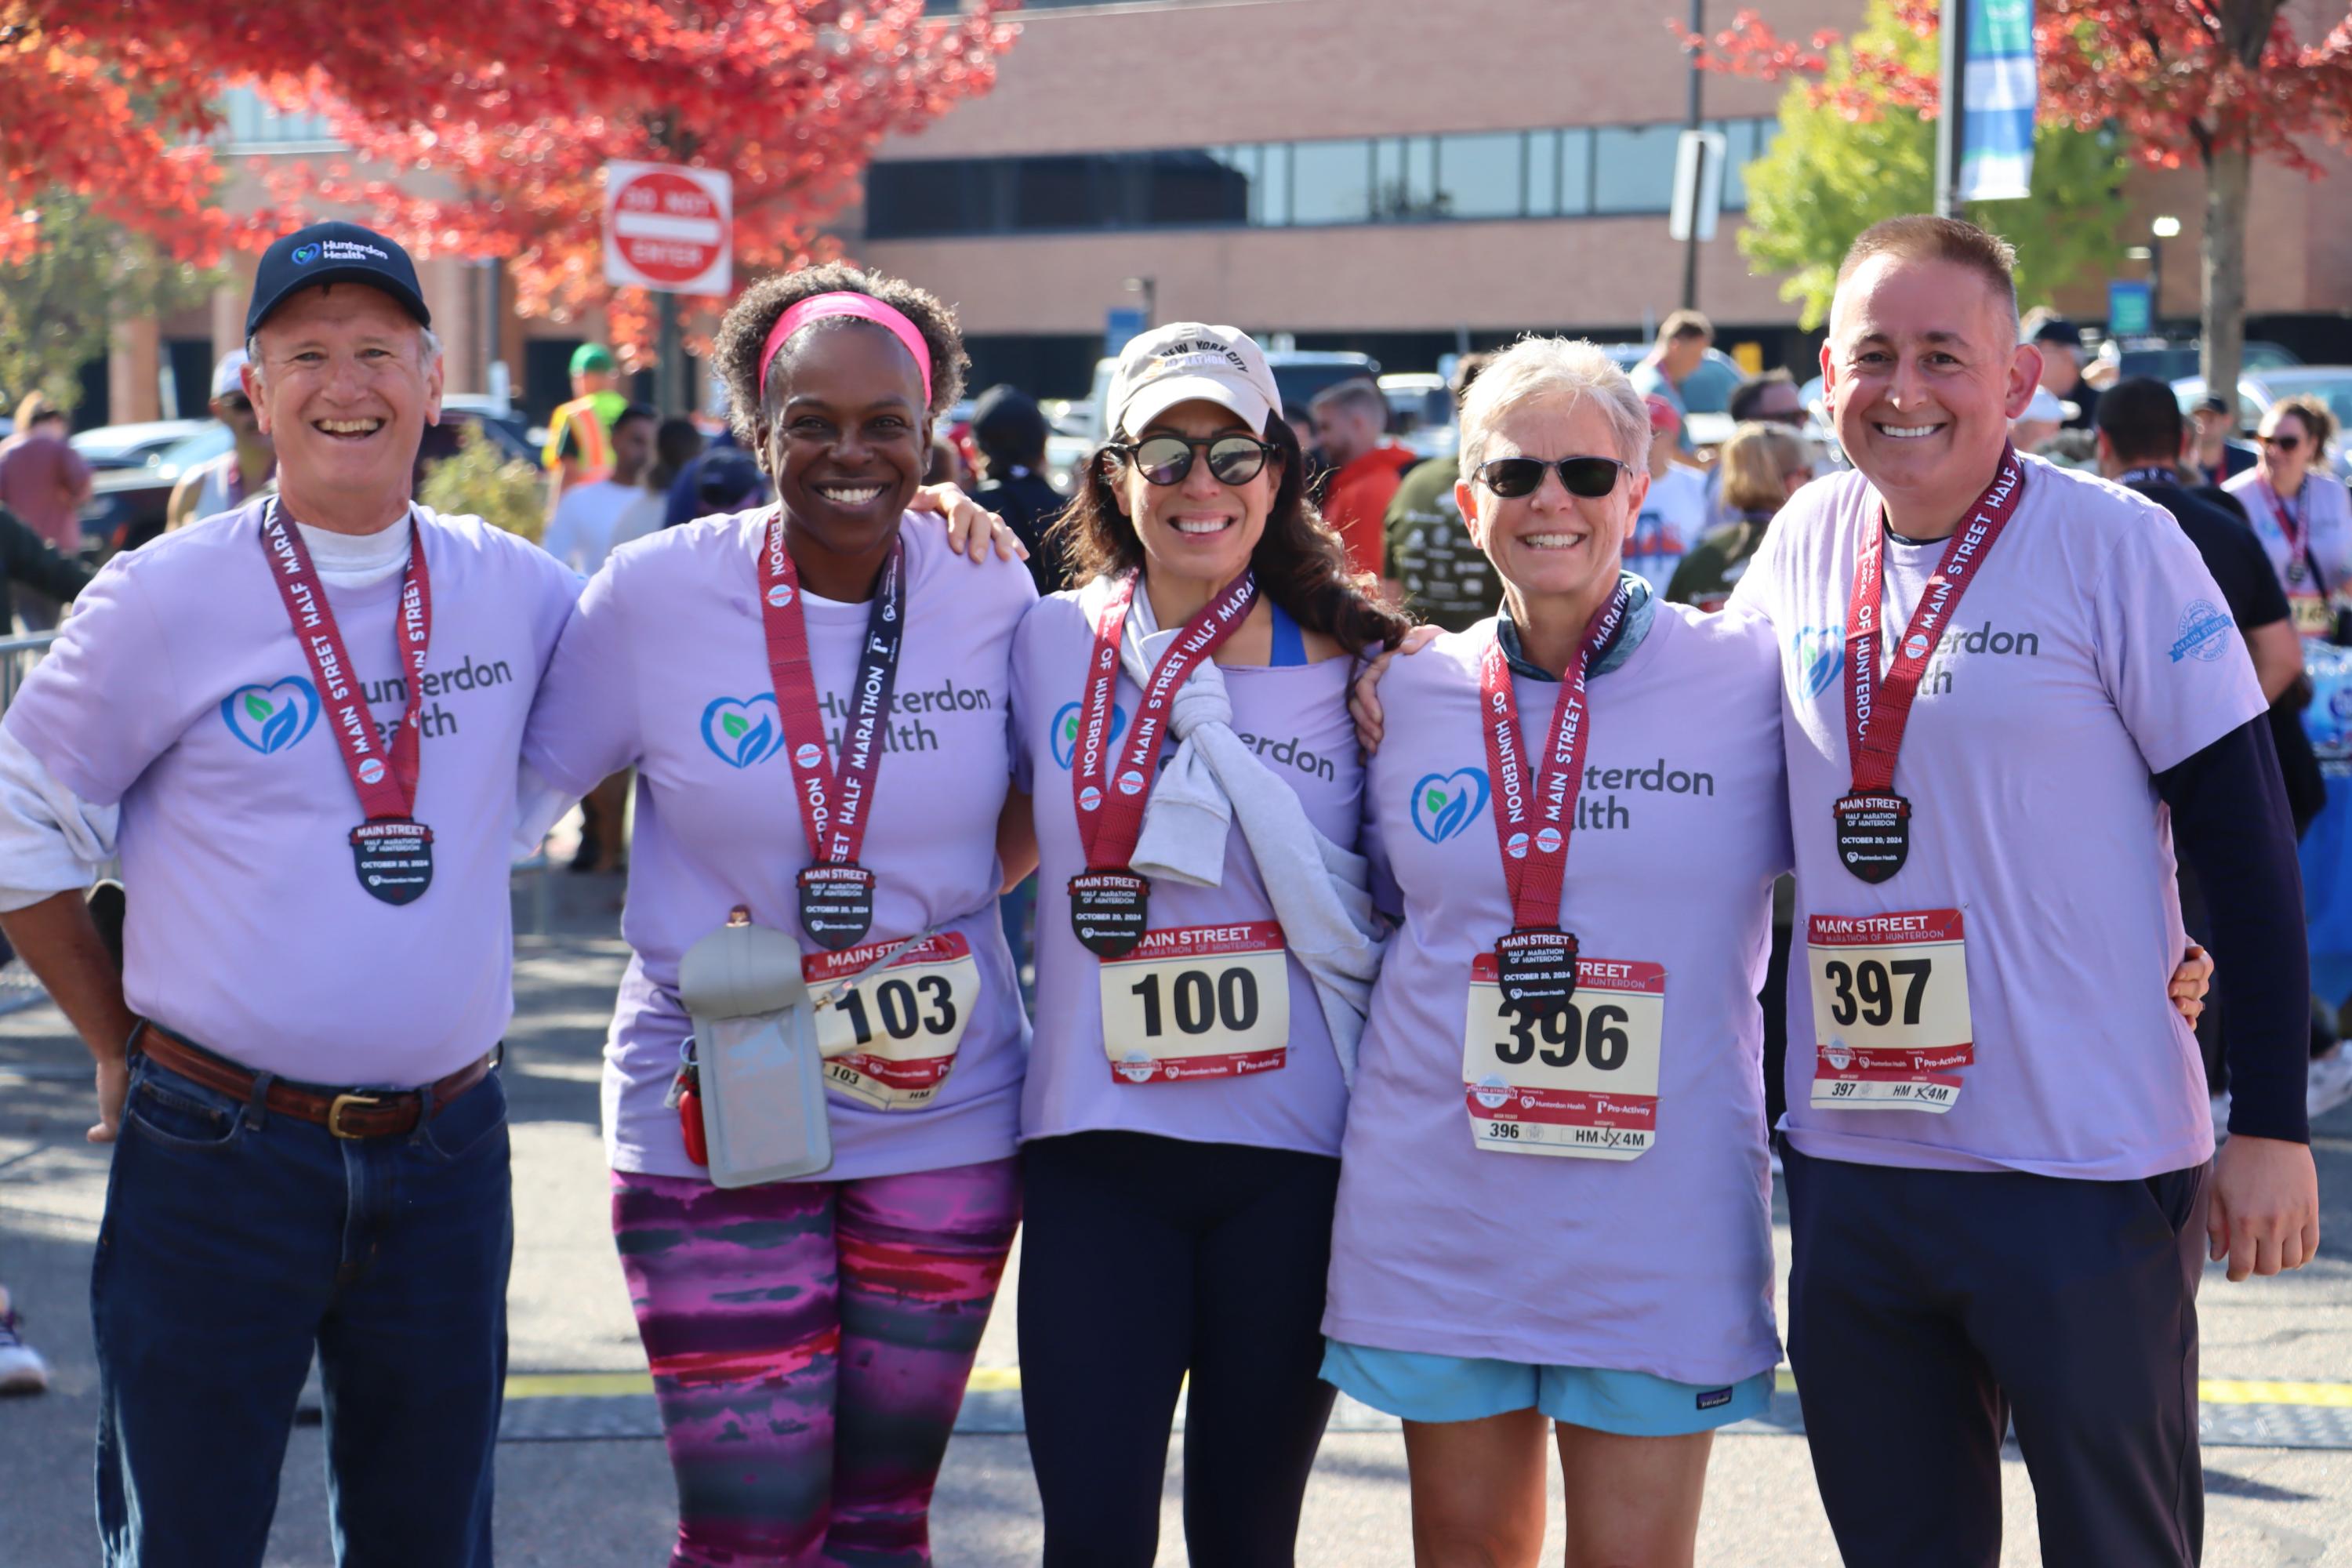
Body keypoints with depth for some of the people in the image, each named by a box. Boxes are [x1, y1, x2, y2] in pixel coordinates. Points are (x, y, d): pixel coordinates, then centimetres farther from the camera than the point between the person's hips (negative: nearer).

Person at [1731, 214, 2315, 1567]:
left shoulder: (2115, 544, -8)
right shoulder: (1805, 544, 6)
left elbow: (2245, 841, -7)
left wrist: (2272, 1125, -10)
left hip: (2087, 1170, -4)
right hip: (1852, 1163, 5)